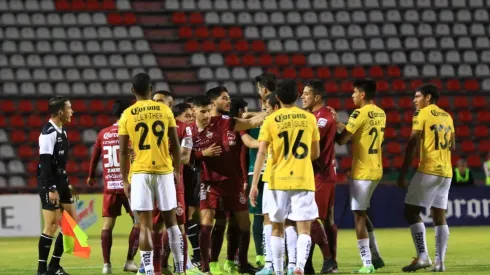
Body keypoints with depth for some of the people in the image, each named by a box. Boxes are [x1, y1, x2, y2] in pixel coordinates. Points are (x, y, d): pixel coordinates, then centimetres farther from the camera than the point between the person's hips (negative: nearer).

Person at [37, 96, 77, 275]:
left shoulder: (61, 132, 14)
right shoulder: (49, 133, -16)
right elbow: (45, 163, -21)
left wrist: (67, 184, 22)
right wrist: (51, 189, -24)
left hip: (60, 182, 10)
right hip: (49, 185, -10)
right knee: (51, 225, -9)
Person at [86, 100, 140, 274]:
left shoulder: (103, 134, 8)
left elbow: (95, 156, 19)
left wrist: (91, 176, 34)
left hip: (109, 186, 4)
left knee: (107, 224, 5)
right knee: (138, 222, 6)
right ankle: (129, 261, 0)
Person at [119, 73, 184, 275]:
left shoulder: (127, 115, -1)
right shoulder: (165, 110, 2)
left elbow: (123, 152, 0)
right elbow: (175, 145, 3)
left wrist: (124, 180, 6)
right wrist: (178, 170, 14)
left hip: (140, 173, -1)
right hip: (164, 170, 1)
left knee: (145, 224, -2)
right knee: (171, 220, 13)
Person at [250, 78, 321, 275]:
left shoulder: (270, 121, -2)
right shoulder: (309, 118, 4)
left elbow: (261, 153, -8)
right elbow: (315, 153, 12)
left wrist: (254, 184, -7)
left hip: (279, 180, 0)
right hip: (304, 180, 0)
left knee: (277, 228, 14)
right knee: (304, 229, -1)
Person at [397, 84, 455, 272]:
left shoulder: (422, 114, -6)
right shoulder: (447, 117, 15)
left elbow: (413, 144, -12)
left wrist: (403, 172, -11)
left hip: (428, 170, -7)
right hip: (446, 172, 7)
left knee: (411, 211, -4)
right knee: (439, 215, 8)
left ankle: (422, 257, -14)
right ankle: (440, 262, 3)